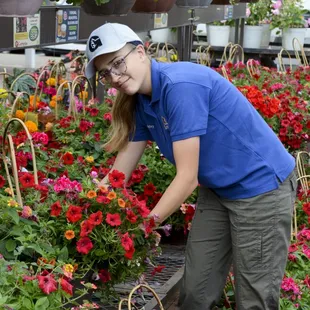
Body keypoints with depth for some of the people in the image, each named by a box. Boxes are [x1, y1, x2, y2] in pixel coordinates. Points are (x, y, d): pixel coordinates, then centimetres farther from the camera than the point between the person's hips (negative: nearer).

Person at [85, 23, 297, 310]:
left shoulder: (180, 84, -25)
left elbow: (187, 177, -26)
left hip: (261, 185, -8)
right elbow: (118, 175, 5)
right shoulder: (140, 102, 1)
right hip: (218, 188, 9)